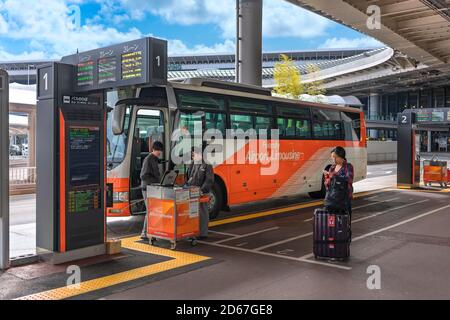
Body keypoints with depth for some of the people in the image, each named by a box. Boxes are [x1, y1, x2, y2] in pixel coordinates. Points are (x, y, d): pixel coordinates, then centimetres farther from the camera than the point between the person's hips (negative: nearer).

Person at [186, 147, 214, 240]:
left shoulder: (207, 165, -7)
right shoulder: (192, 165, 15)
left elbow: (209, 180, -13)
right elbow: (187, 178, 21)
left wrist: (202, 190, -21)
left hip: (202, 194, -6)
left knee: (202, 213, 1)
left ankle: (203, 233, 8)